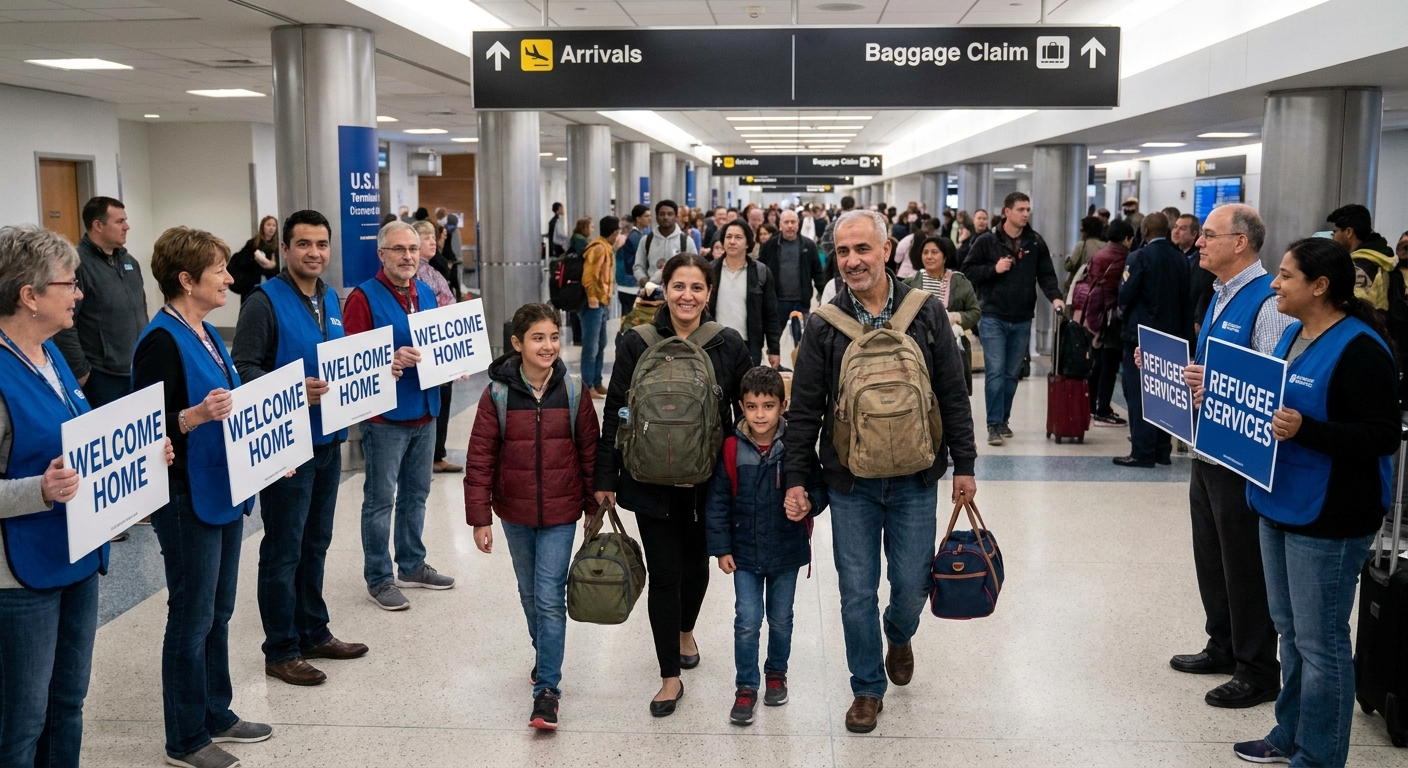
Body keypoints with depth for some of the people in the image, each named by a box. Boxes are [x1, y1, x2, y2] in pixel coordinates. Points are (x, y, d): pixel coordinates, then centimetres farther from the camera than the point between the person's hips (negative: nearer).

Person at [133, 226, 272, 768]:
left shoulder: (204, 332, 11)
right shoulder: (162, 340, -17)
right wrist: (198, 415, -34)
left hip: (223, 490, 9)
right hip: (187, 498, -9)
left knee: (218, 612, 17)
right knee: (192, 617, 2)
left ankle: (216, 715, 31)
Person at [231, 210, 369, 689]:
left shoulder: (330, 300, 11)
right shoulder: (265, 302, -12)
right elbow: (244, 368, -18)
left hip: (328, 440, 8)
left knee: (316, 543, 17)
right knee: (284, 550, 2)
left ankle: (313, 632, 30)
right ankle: (281, 651, 12)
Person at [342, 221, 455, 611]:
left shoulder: (426, 294, 10)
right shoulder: (364, 297, -11)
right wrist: (389, 362, -31)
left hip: (424, 412, 7)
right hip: (385, 417, -7)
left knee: (416, 494, 17)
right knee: (381, 499, 2)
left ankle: (412, 565, 30)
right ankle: (379, 579, 12)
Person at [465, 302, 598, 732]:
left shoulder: (573, 392, -7)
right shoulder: (497, 394, -9)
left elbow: (589, 451, 1)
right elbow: (480, 460, -6)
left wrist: (594, 507, 5)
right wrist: (480, 517, -6)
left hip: (561, 514, -1)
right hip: (515, 513, 2)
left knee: (550, 598, -6)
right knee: (530, 594, 18)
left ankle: (547, 689, 1)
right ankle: (545, 655, 42)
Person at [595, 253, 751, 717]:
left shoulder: (729, 344, -4)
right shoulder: (636, 343, -6)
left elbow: (748, 411, 4)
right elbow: (614, 412, -4)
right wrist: (604, 478, -6)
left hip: (708, 481, 2)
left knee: (696, 563, 19)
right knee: (664, 574, 1)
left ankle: (685, 630, 49)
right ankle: (670, 677, 14)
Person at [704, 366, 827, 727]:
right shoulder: (732, 449, -9)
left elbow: (819, 487, -3)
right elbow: (717, 501, -3)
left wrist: (808, 504, -26)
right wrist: (721, 548, -4)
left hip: (786, 551, 1)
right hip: (745, 553, 0)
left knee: (780, 619, 16)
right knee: (747, 621, 0)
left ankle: (777, 672, 39)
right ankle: (746, 687, 15)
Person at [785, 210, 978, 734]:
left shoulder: (926, 314, -2)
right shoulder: (823, 325, -3)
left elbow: (953, 395, 3)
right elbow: (805, 408, 0)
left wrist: (963, 464, 2)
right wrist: (796, 477, -2)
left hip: (914, 480, 0)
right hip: (850, 482, 0)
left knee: (912, 585, 8)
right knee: (857, 592, 6)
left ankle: (899, 636, 43)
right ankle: (867, 688, 26)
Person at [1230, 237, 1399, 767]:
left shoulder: (1359, 348, -18)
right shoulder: (1294, 334, 9)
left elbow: (1382, 435, -21)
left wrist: (1305, 429, -31)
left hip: (1328, 516, -9)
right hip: (1280, 503, 9)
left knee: (1319, 640, 2)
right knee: (1289, 627, 19)